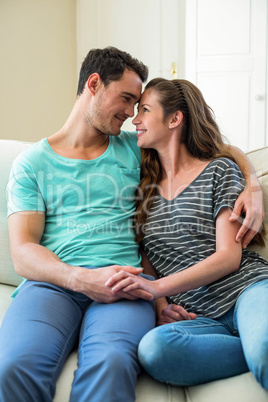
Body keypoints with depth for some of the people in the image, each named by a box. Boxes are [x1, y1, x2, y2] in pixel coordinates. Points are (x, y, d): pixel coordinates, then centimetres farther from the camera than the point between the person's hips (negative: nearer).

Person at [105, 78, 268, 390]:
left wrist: (159, 286, -14)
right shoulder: (145, 189, 19)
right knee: (152, 348, -32)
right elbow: (148, 268, 19)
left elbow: (229, 256, -3)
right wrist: (160, 306, -3)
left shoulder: (219, 170, 7)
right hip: (198, 317, 5)